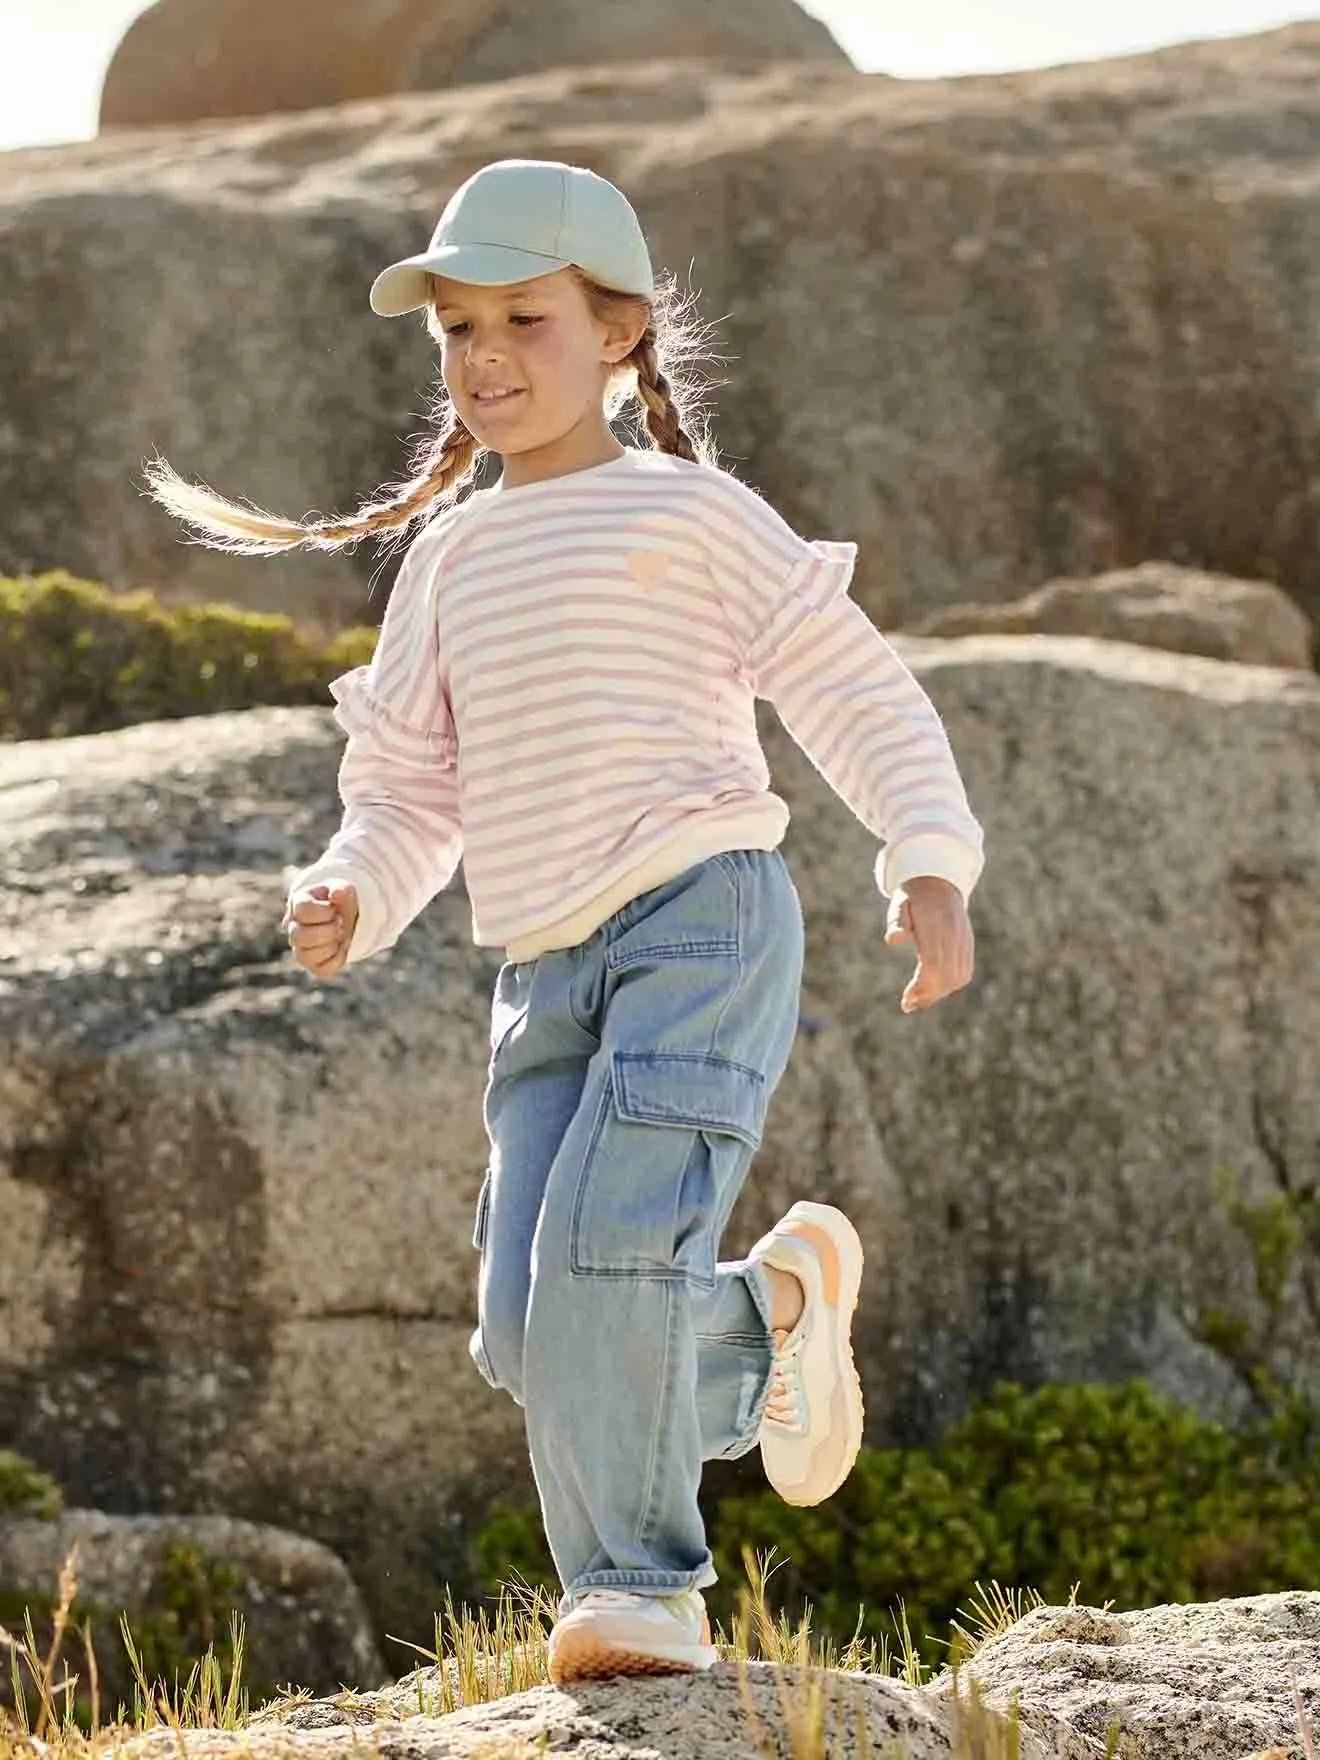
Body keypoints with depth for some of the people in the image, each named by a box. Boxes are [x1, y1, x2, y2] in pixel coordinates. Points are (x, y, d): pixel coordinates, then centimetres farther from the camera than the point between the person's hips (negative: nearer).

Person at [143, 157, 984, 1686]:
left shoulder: (693, 512, 4)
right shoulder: (450, 558, 19)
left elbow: (857, 695, 0)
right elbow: (407, 790, 21)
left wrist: (930, 863, -15)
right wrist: (348, 898, 0)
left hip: (702, 921, -5)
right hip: (544, 972, 5)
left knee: (602, 1249, -21)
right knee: (528, 1329, -7)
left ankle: (642, 1584, -6)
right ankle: (769, 1312, 20)